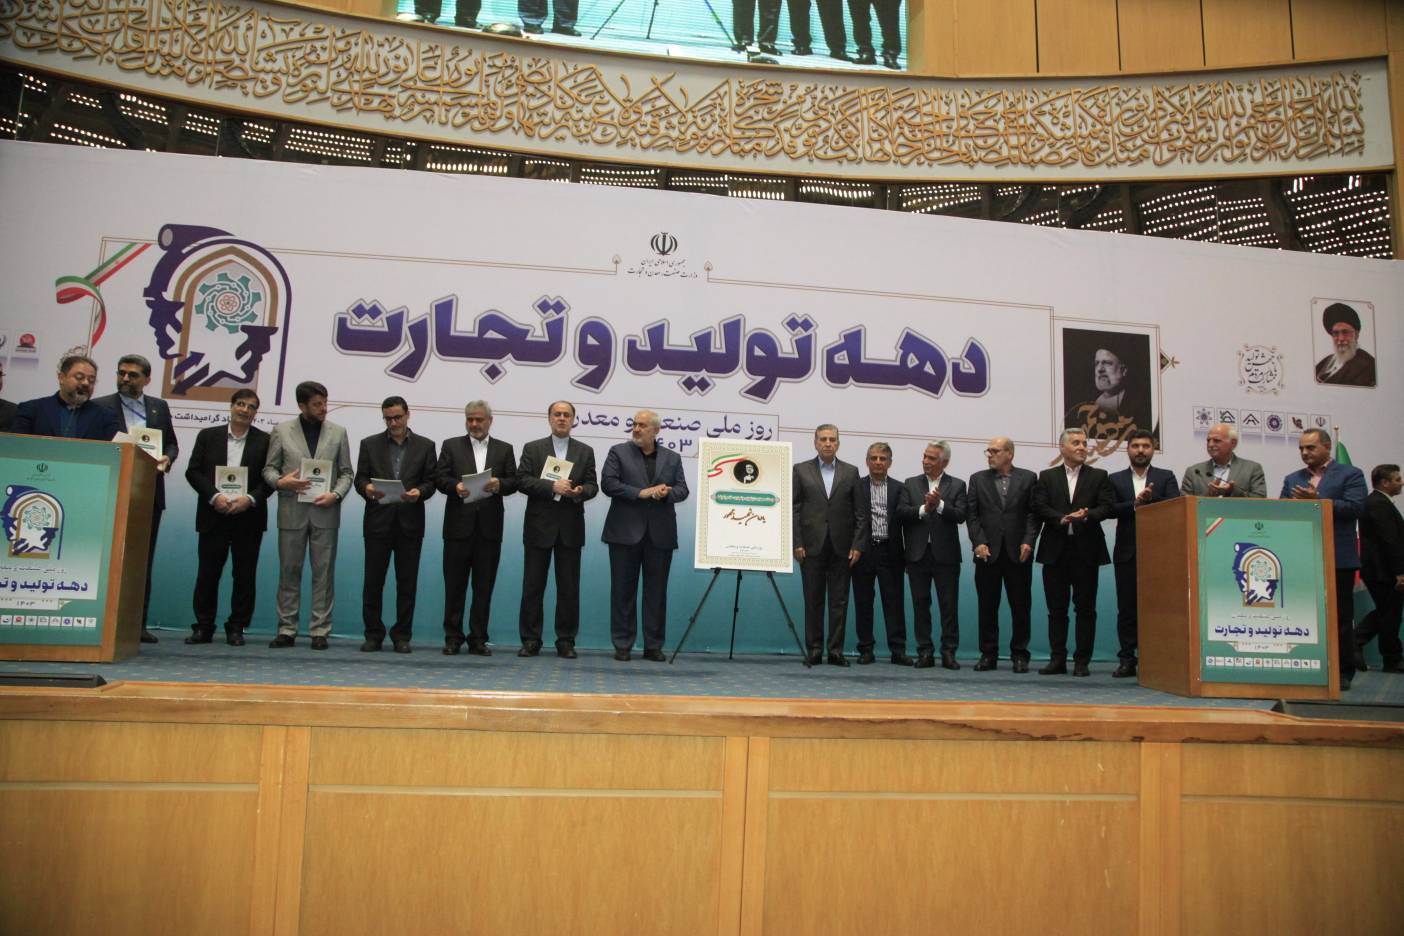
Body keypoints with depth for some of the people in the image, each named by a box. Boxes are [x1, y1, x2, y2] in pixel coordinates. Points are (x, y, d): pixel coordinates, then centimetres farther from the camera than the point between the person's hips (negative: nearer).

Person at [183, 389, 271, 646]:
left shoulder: (264, 441, 5)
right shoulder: (208, 436, 8)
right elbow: (193, 471, 2)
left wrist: (250, 499, -15)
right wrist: (214, 496, -12)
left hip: (248, 518, 0)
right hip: (213, 516, 1)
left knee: (245, 575, 3)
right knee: (207, 574, 3)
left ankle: (236, 629, 11)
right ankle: (203, 627, 12)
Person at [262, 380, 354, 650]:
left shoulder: (338, 433, 6)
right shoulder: (281, 431, 5)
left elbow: (346, 473, 7)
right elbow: (269, 468, 7)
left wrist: (335, 494, -10)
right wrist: (280, 481, -14)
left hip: (325, 512, 0)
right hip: (291, 512, 0)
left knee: (324, 574, 1)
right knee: (289, 572, 5)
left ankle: (320, 631, 7)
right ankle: (287, 630, 13)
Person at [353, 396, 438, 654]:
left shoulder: (425, 446, 7)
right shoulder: (370, 444, 9)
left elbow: (431, 481, 3)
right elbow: (359, 478, 5)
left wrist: (419, 492, -17)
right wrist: (367, 488, -17)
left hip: (410, 522, 0)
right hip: (378, 520, 0)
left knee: (407, 582, 3)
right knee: (373, 581, 2)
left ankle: (402, 635, 11)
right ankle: (373, 634, 12)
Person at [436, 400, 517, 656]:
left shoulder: (504, 449, 12)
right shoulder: (451, 446, 10)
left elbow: (513, 482, 4)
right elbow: (441, 478, 0)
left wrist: (499, 484, -17)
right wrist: (456, 486, -20)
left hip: (489, 527, 1)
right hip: (459, 524, -1)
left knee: (484, 585, 4)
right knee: (455, 584, 3)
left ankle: (478, 639, 10)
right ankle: (453, 638, 11)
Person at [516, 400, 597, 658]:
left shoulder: (585, 451, 11)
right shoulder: (532, 448, 7)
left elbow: (592, 485, 6)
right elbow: (522, 481, -4)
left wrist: (580, 491, -17)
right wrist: (552, 486, -17)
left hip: (570, 528, 1)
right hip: (539, 526, -1)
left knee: (569, 588, 3)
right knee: (533, 586, 2)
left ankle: (566, 641, 10)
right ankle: (531, 640, 9)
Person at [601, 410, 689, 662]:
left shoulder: (672, 458, 13)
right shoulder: (618, 452, 5)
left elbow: (682, 489, 6)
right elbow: (608, 483, -7)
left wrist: (666, 494, -16)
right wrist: (641, 493, -15)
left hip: (660, 534, 2)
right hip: (626, 532, -2)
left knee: (657, 591, 5)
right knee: (623, 589, 2)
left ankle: (654, 646, 12)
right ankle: (622, 645, 9)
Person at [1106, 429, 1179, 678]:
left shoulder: (1166, 477, 10)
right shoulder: (1115, 479, 11)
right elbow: (1111, 509, -4)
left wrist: (1151, 497, -20)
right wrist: (1135, 503, -16)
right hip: (1127, 552, 1)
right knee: (1127, 608, 1)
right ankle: (1127, 659, 4)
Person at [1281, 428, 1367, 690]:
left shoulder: (1350, 475, 3)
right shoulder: (1292, 479, 16)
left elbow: (1356, 508, -10)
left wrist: (1317, 501, -17)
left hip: (1338, 559, -4)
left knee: (1340, 617, 2)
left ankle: (1342, 673, 10)